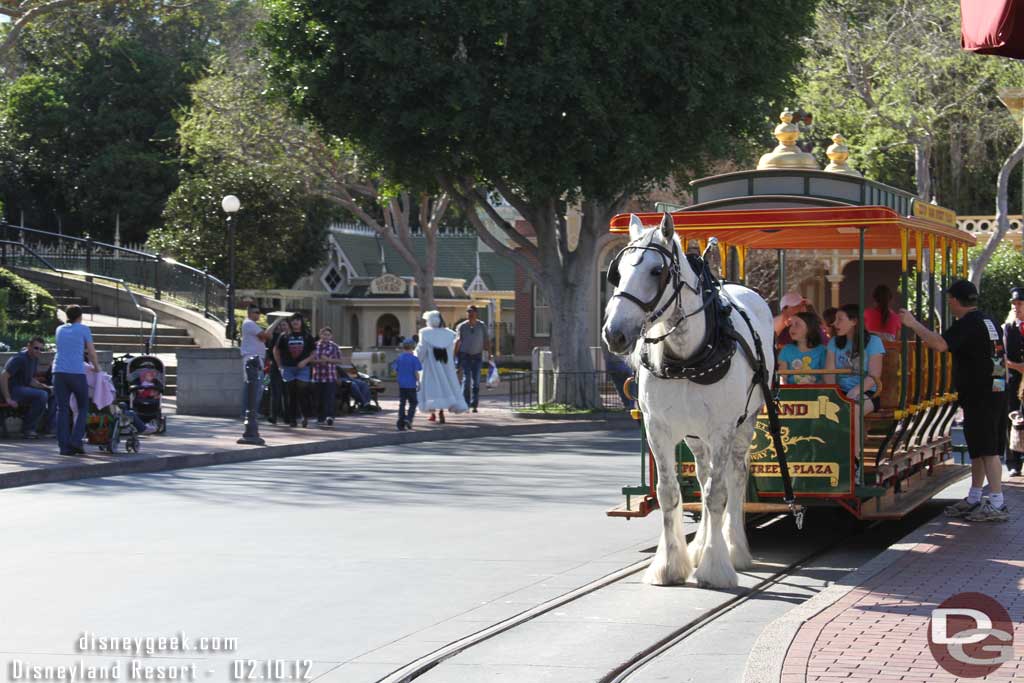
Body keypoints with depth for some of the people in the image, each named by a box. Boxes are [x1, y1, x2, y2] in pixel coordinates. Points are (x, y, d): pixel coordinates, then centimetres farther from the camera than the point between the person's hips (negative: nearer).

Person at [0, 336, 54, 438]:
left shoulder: (34, 359, 12)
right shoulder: (19, 359, -16)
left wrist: (46, 387, 1)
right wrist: (8, 399, -26)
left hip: (24, 389, 9)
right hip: (13, 389, -9)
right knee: (42, 395, -29)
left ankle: (45, 428, -1)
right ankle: (27, 429, -21)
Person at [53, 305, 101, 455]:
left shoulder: (60, 330, 18)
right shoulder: (83, 329, 5)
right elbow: (92, 352, 7)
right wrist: (96, 367, 25)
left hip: (59, 371, 4)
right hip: (77, 372, -4)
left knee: (62, 409, 2)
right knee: (83, 407, 10)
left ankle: (64, 446, -4)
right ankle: (76, 439, -6)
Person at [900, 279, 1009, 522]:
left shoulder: (968, 324, -15)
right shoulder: (988, 322, 15)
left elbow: (940, 344, -28)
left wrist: (914, 324, -18)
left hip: (979, 396, -10)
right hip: (994, 391, 10)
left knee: (987, 449, -9)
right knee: (979, 448, 16)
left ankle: (997, 504, -10)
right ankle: (974, 500, 23)